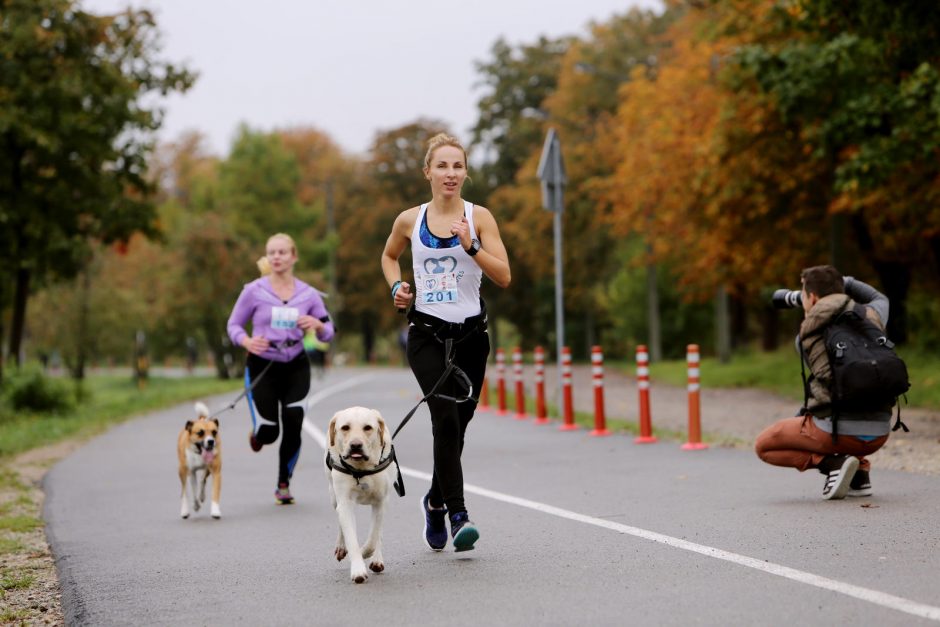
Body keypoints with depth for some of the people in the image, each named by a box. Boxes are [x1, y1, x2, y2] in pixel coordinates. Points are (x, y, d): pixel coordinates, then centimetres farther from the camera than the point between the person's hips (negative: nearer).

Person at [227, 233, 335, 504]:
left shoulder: (308, 294, 1)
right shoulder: (254, 291, -5)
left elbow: (327, 334, 8)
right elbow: (234, 325, 3)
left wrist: (317, 325, -16)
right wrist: (247, 341, -18)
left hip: (296, 367, 2)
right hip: (262, 366, -2)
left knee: (293, 429, -8)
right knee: (269, 432, -8)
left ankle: (283, 485, 13)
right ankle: (257, 433, 33)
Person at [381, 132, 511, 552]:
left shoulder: (479, 217, 0)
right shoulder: (410, 220, 4)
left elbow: (503, 277, -6)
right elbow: (389, 256, 25)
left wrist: (471, 246, -19)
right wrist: (396, 287, 6)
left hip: (470, 333, 1)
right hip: (426, 333, -1)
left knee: (456, 427, 8)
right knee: (446, 416, -21)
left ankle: (435, 500, 34)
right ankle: (457, 514, -23)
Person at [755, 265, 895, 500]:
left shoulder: (805, 336, 3)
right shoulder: (870, 317, 10)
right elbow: (880, 299, 35)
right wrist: (841, 281, 31)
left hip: (838, 431, -5)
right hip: (879, 434, 5)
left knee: (764, 445, 16)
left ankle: (831, 463, -4)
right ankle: (860, 472, 14)